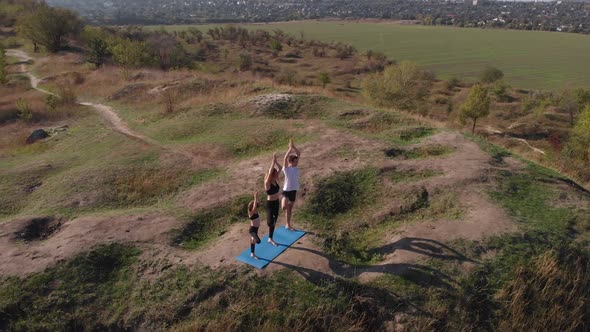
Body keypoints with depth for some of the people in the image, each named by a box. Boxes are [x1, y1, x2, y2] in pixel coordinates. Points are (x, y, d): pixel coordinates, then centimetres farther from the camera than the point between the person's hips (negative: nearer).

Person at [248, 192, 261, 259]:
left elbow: (257, 203, 0)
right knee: (258, 241, -27)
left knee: (253, 241, 22)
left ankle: (252, 254, 36)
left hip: (256, 229, 9)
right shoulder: (251, 214, -22)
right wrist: (255, 198, -38)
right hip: (252, 229, -8)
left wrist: (257, 197, -14)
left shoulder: (256, 213, 0)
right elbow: (254, 207, -37)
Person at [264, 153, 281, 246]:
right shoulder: (267, 183, -20)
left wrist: (276, 161, -16)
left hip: (276, 202, 7)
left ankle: (270, 239, 26)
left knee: (274, 221, 15)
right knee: (271, 221, -24)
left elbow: (280, 168, -1)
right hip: (270, 203, -7)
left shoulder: (275, 180, -1)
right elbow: (269, 173, -38)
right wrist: (273, 162, -37)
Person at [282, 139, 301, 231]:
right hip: (287, 190, -6)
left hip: (294, 190, 6)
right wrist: (290, 148, -33)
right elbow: (285, 159, -34)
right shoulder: (286, 169, -17)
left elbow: (299, 154, -2)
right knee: (284, 207, -29)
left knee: (290, 208, 18)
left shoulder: (296, 167, 0)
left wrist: (293, 147, -14)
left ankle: (288, 224, 30)